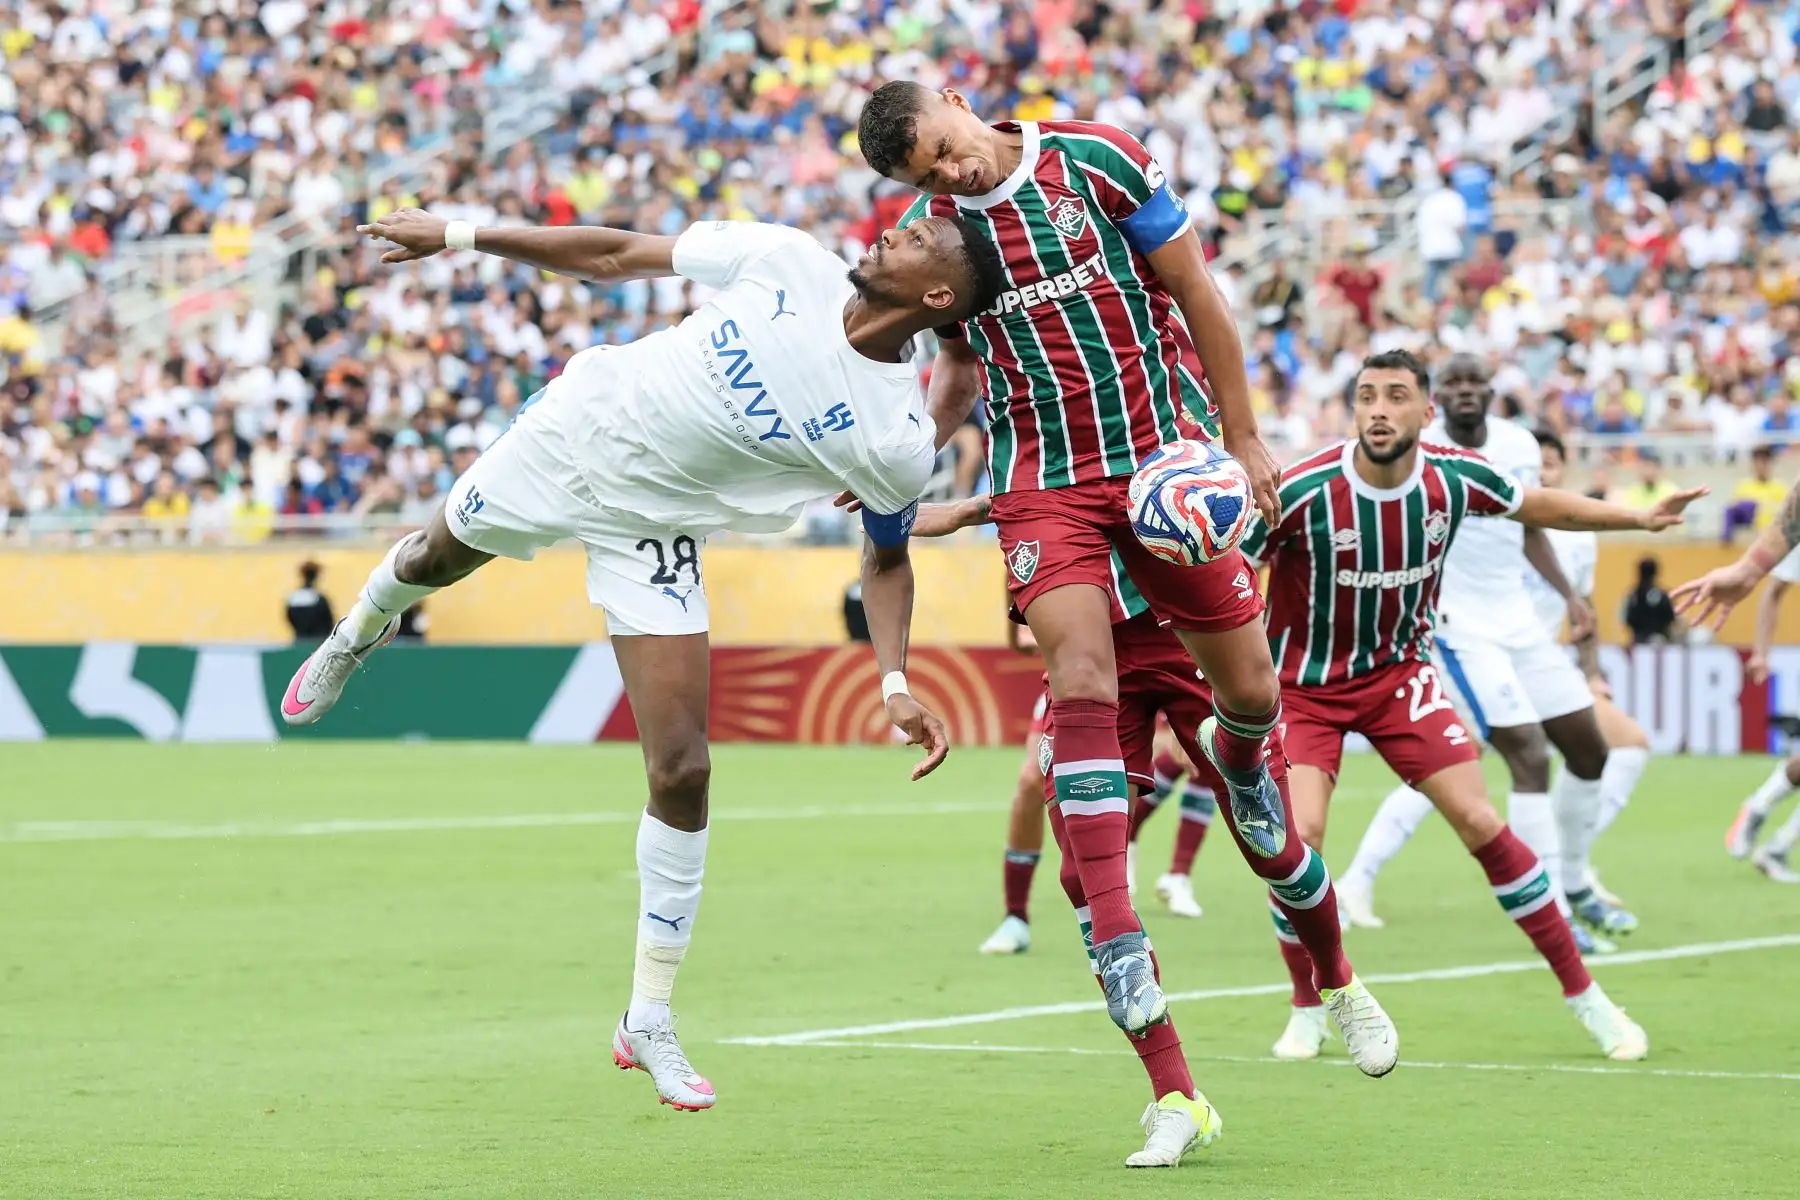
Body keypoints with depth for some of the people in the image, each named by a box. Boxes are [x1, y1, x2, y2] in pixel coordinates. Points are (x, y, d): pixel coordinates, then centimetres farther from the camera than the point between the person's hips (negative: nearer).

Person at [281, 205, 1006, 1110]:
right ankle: (363, 630, 67)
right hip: (578, 428, 2)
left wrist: (896, 684, -17)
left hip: (652, 534, -2)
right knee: (436, 557, 26)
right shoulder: (786, 262, -17)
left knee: (681, 773, -11)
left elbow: (887, 556, -2)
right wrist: (459, 236, -4)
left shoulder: (897, 438, -19)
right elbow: (621, 256, -6)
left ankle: (649, 1024, 6)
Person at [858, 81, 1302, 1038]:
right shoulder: (925, 234, 0)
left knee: (1250, 687, 3)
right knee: (1082, 682, -17)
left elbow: (1196, 293, -2)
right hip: (1044, 483, 1)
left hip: (1167, 451, -1)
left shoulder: (1096, 161, -9)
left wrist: (1242, 438, -1)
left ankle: (1236, 752, 43)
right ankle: (1116, 937, -17)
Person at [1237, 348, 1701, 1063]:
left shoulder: (1456, 479, -12)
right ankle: (1307, 1012, 5)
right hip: (1304, 686, -3)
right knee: (1298, 836, -20)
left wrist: (1640, 519, 11)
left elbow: (1538, 506, 10)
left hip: (1399, 671, 3)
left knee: (1481, 824, -7)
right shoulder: (1301, 493, -25)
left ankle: (1585, 997, 5)